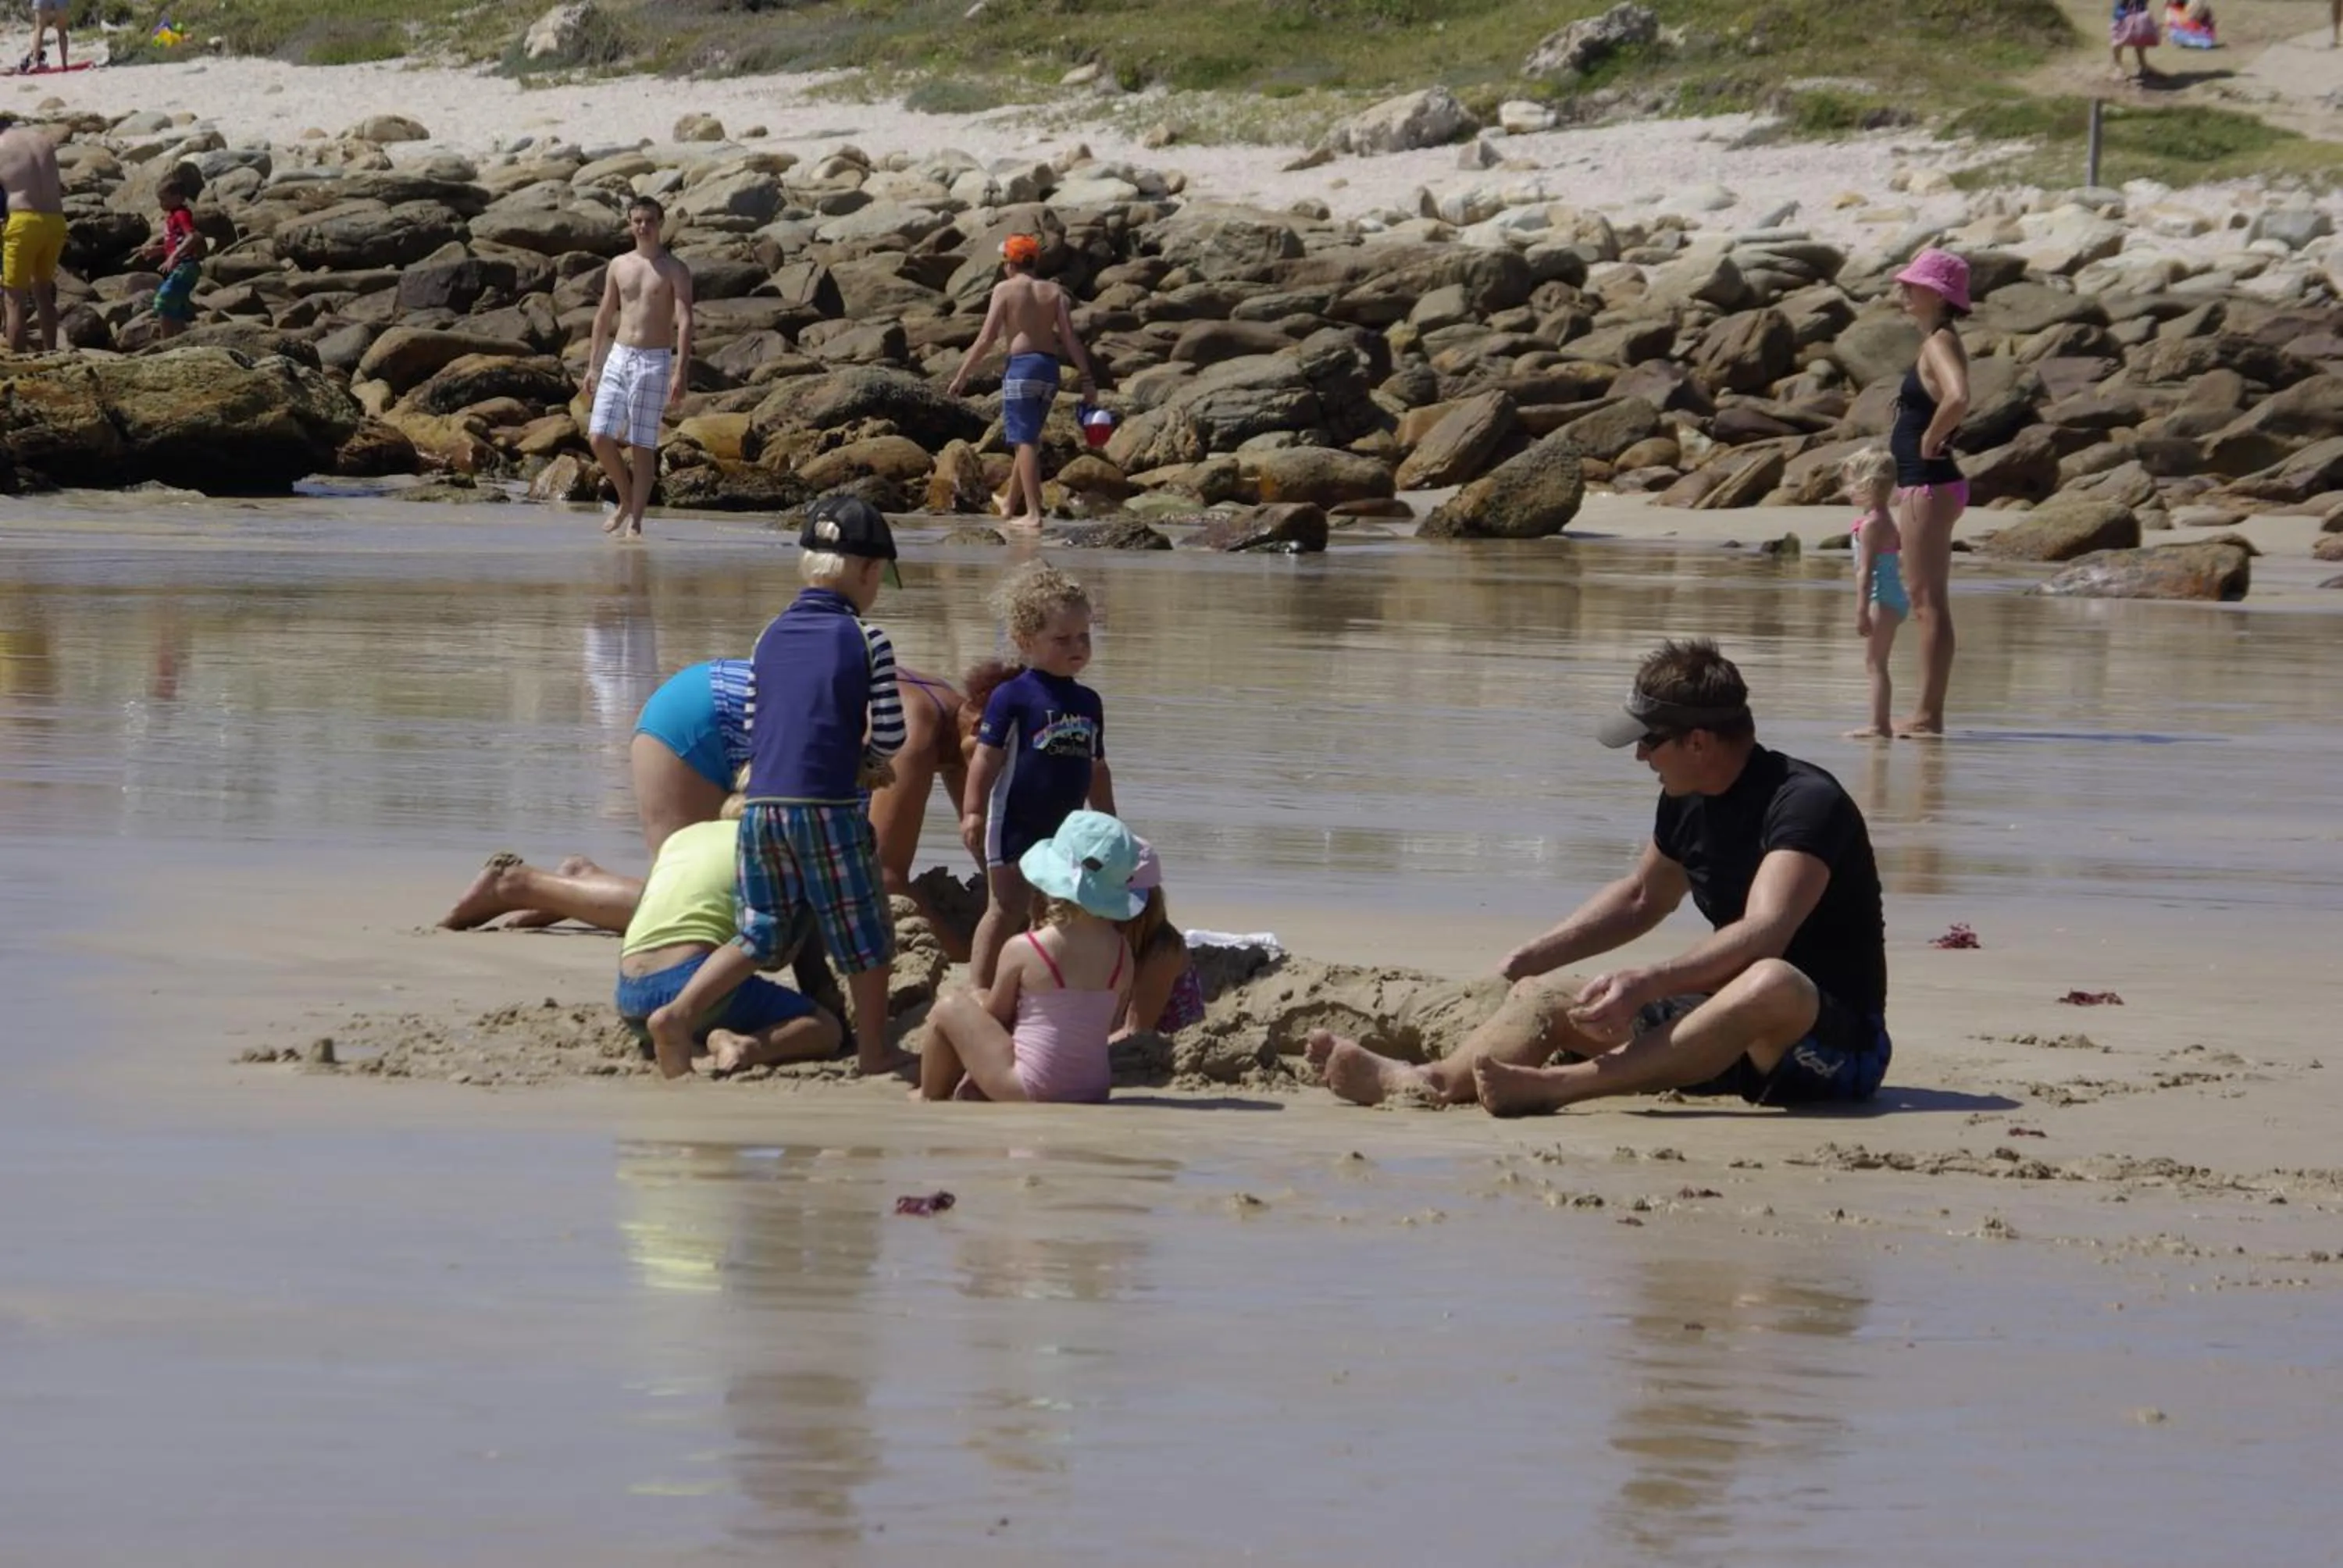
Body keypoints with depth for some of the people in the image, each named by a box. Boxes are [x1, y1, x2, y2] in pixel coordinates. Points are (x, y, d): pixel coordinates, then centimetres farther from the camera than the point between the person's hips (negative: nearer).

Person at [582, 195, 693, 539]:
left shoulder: (674, 271, -3)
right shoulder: (619, 266, 11)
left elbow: (685, 321, -10)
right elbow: (604, 316, 17)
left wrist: (681, 373, -20)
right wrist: (592, 365, 13)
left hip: (654, 362, -4)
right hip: (618, 357, 4)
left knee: (643, 446, -5)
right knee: (600, 437, -5)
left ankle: (634, 523, -1)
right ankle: (626, 501, 16)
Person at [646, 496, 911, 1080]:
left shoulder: (771, 637, 12)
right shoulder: (865, 642, -4)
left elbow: (752, 732, 16)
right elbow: (890, 738, -2)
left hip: (761, 806, 5)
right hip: (828, 809, -5)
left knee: (758, 936, 12)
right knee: (865, 937, 11)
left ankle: (677, 1015, -4)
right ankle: (874, 1049, 19)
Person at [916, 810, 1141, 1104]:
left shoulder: (1023, 950, -17)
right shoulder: (1121, 952, -4)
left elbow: (993, 1015, -2)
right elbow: (1110, 1024, 7)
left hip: (1031, 1092, -6)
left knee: (950, 1008, 15)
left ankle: (930, 1098, 31)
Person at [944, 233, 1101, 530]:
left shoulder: (1006, 289, -3)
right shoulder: (1054, 291, 9)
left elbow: (987, 339, -7)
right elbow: (1070, 338, 1)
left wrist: (962, 376, -1)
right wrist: (1087, 378, 2)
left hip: (1021, 365, -5)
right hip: (1049, 368, 5)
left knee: (1025, 441, -5)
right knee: (1028, 438, 19)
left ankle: (1033, 514, -11)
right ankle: (1010, 504, 32)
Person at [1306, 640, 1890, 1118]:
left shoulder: (1804, 802, -19)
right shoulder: (1687, 803, 7)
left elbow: (1762, 936, -33)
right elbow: (1641, 898, 25)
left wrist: (1646, 982, -44)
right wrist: (1530, 959, 17)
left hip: (1834, 1043, -9)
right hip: (1734, 1034, 9)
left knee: (1771, 983, -41)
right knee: (1541, 998, -2)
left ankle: (1554, 1087, -50)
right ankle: (1430, 1082, -34)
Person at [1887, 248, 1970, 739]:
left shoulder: (1939, 344, -14)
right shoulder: (1936, 342, 15)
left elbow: (1958, 399, -34)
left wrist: (1929, 441, -20)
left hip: (1927, 486, -11)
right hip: (1924, 485, 11)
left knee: (1927, 601, -7)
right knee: (1926, 601, 12)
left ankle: (1928, 715, -6)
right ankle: (1928, 714, 16)